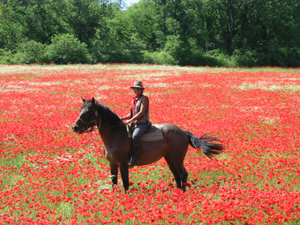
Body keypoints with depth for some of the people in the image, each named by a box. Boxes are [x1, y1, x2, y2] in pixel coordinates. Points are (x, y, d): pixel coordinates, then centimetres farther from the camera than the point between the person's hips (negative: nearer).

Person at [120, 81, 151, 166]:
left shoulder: (144, 98, -5)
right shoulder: (134, 100, 17)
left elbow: (141, 112, -16)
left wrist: (130, 120, -21)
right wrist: (123, 118, 4)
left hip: (143, 123, -9)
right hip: (134, 124, 9)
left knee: (135, 136, -34)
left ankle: (135, 159, -33)